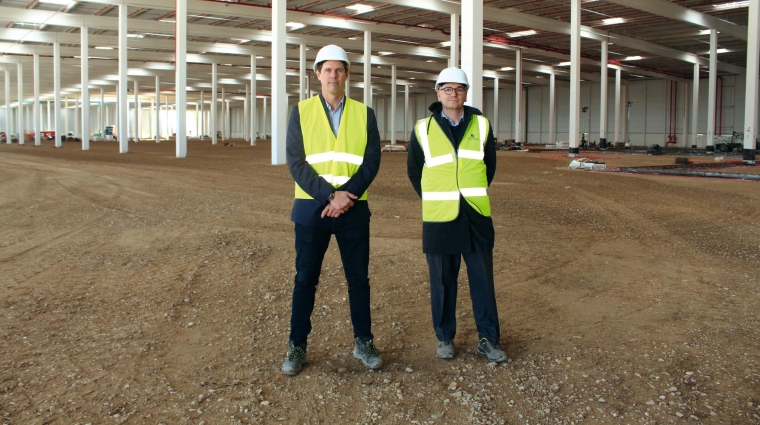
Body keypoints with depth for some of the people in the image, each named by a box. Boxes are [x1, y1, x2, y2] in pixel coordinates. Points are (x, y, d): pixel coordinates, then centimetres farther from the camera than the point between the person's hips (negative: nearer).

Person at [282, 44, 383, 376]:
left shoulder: (364, 114, 5)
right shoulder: (301, 111, 2)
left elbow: (371, 161, -3)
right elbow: (296, 162, -6)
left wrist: (346, 195, -16)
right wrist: (329, 195, -17)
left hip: (354, 209, 1)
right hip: (311, 208, -1)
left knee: (359, 277, 8)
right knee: (305, 278, 5)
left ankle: (363, 342, 22)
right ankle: (297, 346, 17)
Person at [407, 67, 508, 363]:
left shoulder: (481, 125, 5)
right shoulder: (423, 129, 2)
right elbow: (414, 170, 12)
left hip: (477, 216, 1)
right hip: (439, 218, -1)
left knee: (483, 280, 5)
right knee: (442, 282, 6)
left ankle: (488, 339, 17)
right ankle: (445, 338, 20)